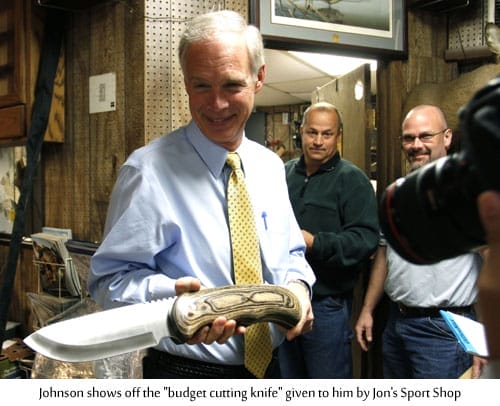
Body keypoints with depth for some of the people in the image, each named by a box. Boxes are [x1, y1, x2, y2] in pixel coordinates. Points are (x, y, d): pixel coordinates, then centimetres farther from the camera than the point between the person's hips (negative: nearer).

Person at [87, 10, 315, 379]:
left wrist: (297, 284, -11)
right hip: (186, 373, -5)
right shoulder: (149, 171, -17)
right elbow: (111, 278, -16)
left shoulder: (271, 166, 1)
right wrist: (173, 295, -34)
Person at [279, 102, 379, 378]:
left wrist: (314, 243, -26)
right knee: (287, 379, 20)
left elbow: (365, 239, -19)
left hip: (327, 304, -5)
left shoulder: (352, 180, -8)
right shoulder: (284, 174, 10)